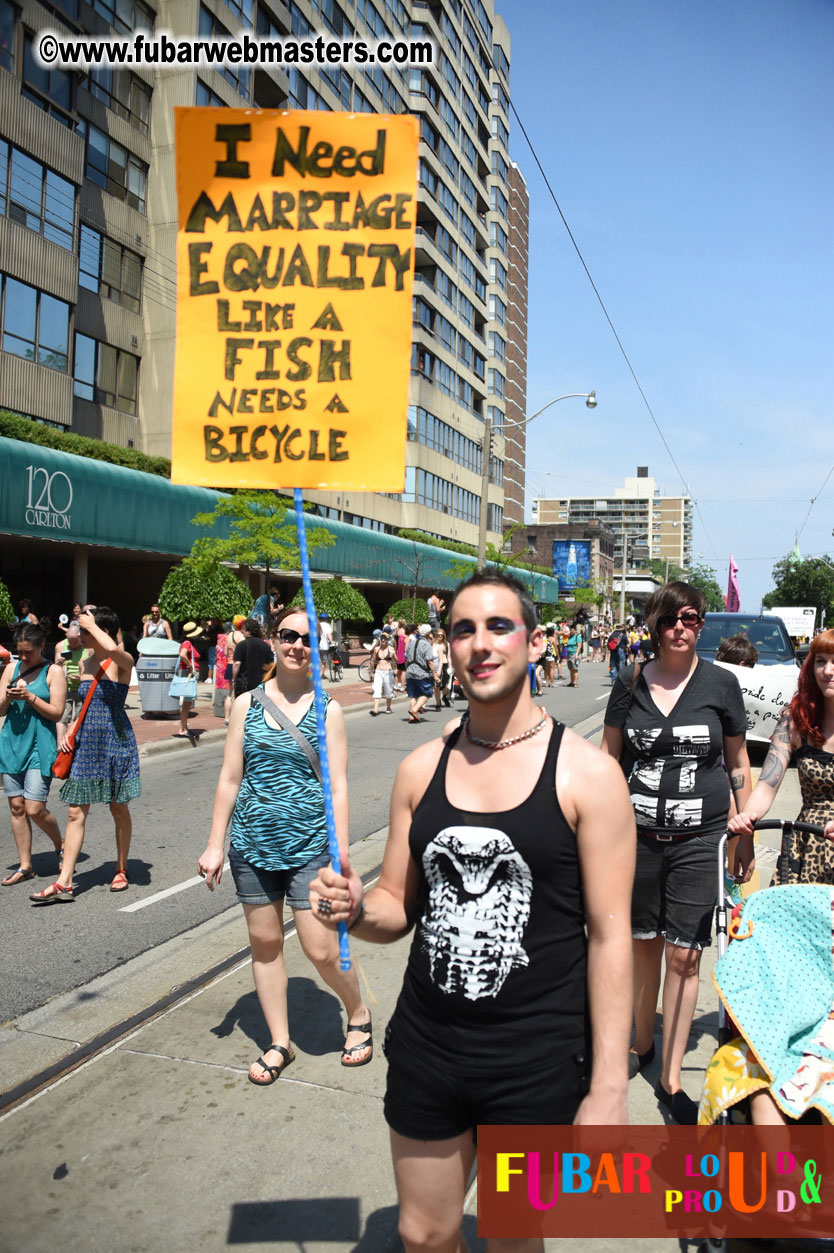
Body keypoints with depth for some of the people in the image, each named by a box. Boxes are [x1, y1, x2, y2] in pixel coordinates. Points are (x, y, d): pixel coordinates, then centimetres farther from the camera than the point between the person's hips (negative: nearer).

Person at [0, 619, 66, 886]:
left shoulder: (54, 671, -4)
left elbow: (56, 712, -8)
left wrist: (29, 696, -17)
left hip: (40, 746, -5)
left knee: (35, 809, -7)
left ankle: (61, 846, 21)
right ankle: (24, 866, 16)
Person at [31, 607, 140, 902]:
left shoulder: (122, 662, -11)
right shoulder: (85, 664, 10)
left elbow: (112, 649, -37)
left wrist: (92, 624, -21)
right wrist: (68, 732, 5)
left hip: (116, 741, -6)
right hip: (85, 743, 6)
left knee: (119, 809, 9)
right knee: (76, 813, 2)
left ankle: (121, 870, 26)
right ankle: (64, 883, 4)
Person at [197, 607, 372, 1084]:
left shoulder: (327, 710, -3)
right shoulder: (247, 704, 2)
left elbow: (338, 785, -3)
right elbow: (231, 779, 5)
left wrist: (342, 857, -7)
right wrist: (215, 845, 4)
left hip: (309, 843, -2)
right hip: (253, 842, 3)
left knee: (322, 950, -1)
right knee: (265, 943, 12)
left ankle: (359, 1014, 29)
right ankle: (280, 1043, 30)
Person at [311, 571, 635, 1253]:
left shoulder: (587, 773, -12)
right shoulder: (421, 768, 0)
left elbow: (609, 933, -10)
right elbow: (399, 907, 8)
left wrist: (609, 1088, -11)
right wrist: (356, 909, -14)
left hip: (538, 1063, -3)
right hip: (426, 1049, 4)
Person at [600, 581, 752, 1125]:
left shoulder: (721, 682, -2)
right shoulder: (631, 683, 0)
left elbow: (739, 762, 7)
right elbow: (608, 756, 8)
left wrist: (746, 836, 7)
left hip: (698, 840, -1)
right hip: (637, 834, 1)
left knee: (684, 955, 2)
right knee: (643, 945, 14)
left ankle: (671, 1079, 16)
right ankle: (643, 1044, 36)